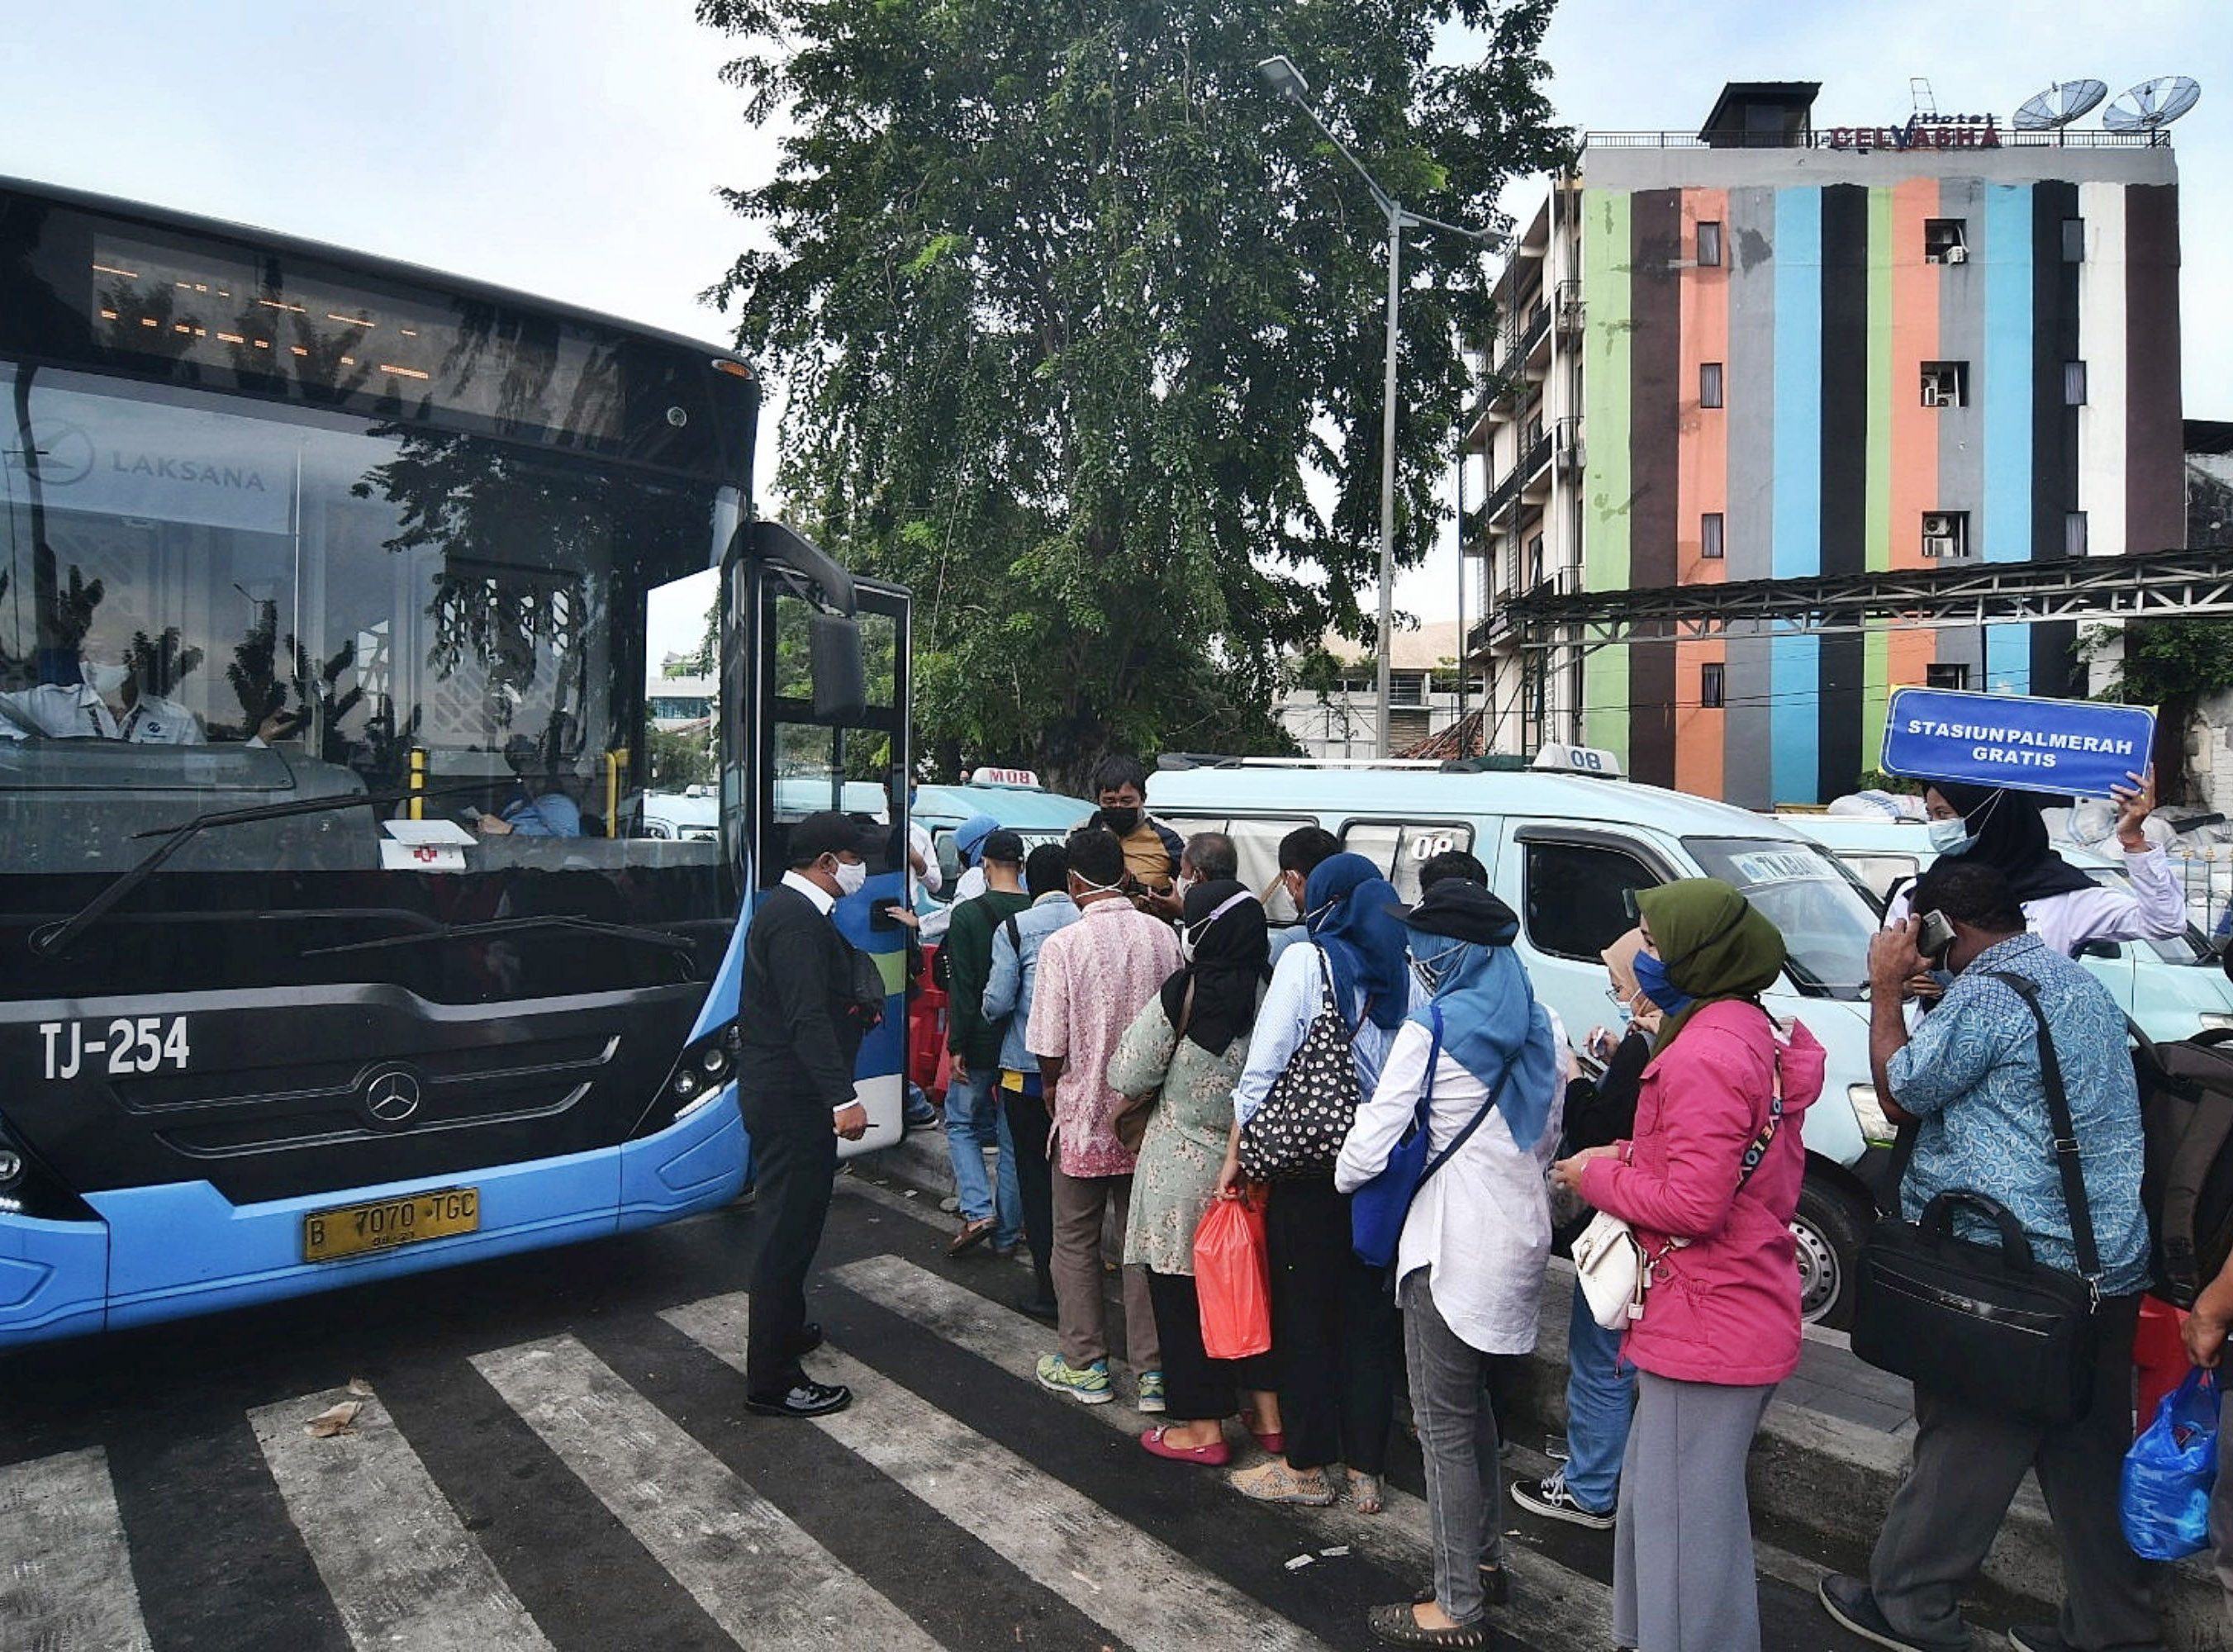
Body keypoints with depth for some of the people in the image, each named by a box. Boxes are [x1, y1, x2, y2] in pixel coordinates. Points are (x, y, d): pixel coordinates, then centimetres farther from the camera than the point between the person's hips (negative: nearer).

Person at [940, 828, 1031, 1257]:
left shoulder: (967, 915, -10)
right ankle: (1006, 1234, 19)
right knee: (1015, 1140, 12)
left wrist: (957, 1046, -8)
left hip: (980, 1044, -3)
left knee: (961, 1125, 16)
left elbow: (962, 988, -13)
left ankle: (979, 1211, 0)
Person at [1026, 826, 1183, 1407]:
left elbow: (1049, 1052, -15)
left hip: (1084, 1117, -3)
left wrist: (1053, 1089, 7)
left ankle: (1085, 1365, 25)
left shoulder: (1063, 945, -18)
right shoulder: (1164, 936, -7)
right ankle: (1154, 1370, 22)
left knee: (1076, 1240, 14)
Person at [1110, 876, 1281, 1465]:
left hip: (1183, 1166, -5)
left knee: (1182, 1292, 9)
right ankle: (1268, 1412, 29)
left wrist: (1124, 1111, 8)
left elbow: (1130, 1075, -12)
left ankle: (1201, 1426, 19)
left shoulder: (1184, 994, -18)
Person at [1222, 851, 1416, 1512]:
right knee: (1368, 1315, 15)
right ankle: (1367, 1470, 26)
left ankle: (1305, 1468, 22)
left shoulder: (1307, 959, -10)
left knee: (1303, 1314, 9)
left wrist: (1237, 1153, -4)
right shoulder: (1406, 974, 4)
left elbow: (1265, 1066, -12)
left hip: (1309, 1166, -5)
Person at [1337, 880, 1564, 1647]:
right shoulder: (1543, 1028, 5)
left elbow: (1370, 1145, -15)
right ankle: (1487, 1558, 36)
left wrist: (1344, 1176, 5)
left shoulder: (1431, 1029, -16)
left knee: (1445, 1423, 5)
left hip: (1453, 1242, -8)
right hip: (1522, 1233, 8)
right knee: (1469, 1401, 23)